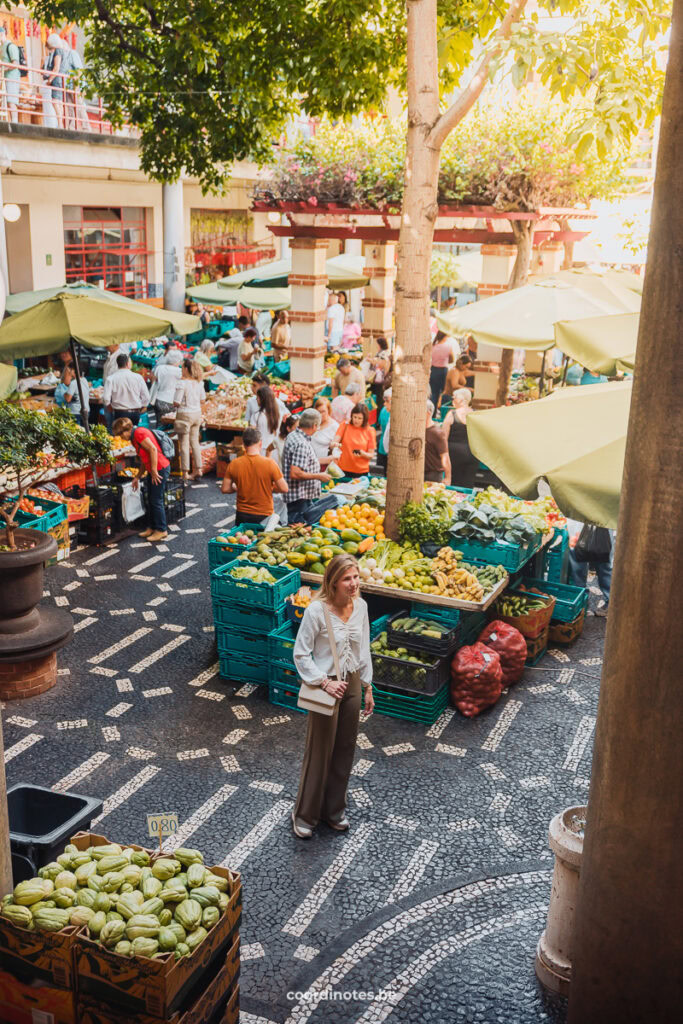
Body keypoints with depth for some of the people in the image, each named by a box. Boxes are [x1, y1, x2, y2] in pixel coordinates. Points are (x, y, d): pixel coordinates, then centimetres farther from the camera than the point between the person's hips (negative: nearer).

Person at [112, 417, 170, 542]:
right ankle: (153, 527, 27)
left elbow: (153, 449, -23)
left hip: (160, 469, -10)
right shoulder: (135, 437, 18)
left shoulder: (139, 433, -14)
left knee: (156, 500, -3)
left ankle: (162, 530, 6)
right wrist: (138, 477, 23)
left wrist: (154, 470, -20)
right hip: (154, 470, 10)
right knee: (152, 500, 16)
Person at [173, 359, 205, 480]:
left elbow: (176, 403, -18)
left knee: (184, 444, 3)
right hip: (197, 413, 6)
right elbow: (202, 400, 10)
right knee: (195, 442, 17)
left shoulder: (182, 383, -18)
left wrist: (176, 403, 3)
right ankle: (198, 469, 19)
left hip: (184, 415, -6)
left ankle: (185, 472, 7)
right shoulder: (199, 382, 2)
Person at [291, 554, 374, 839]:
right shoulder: (317, 610, -21)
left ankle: (334, 809, 35)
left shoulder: (360, 606, -2)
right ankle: (305, 814, 26)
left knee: (344, 750, 16)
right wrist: (325, 682, -20)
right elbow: (301, 655, -15)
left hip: (352, 684, 6)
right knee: (319, 752, 6)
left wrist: (368, 687, 12)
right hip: (326, 687, -6)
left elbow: (364, 649, 9)